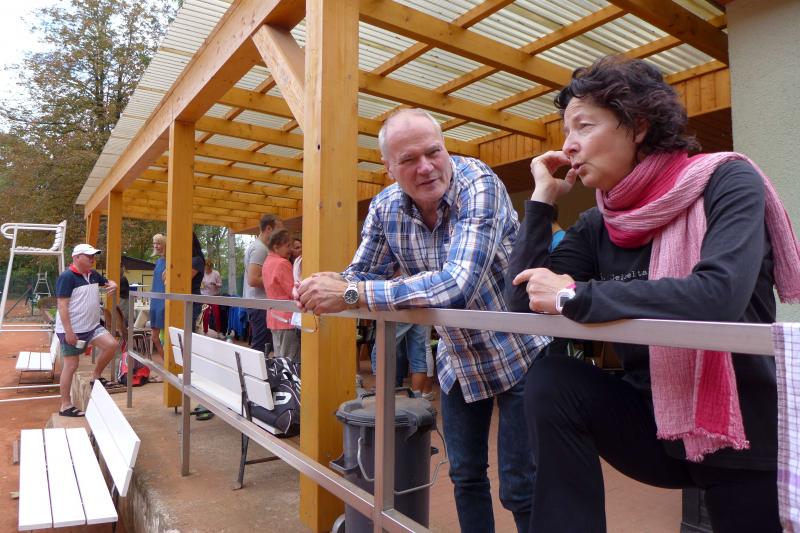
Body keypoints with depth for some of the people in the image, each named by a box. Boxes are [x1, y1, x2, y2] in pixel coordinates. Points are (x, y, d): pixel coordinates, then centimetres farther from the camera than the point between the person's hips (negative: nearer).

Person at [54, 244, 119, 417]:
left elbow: (107, 282, 27)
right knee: (71, 365, 0)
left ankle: (96, 376, 14)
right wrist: (69, 332, -23)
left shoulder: (93, 274, 7)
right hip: (72, 330, -7)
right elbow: (62, 306, -19)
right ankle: (65, 406, 11)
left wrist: (113, 285, 1)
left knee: (111, 345, -8)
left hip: (92, 326, 7)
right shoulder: (67, 277, -16)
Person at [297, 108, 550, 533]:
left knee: (520, 489, 4)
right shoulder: (385, 208, -9)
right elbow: (363, 274, 3)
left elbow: (458, 284, -39)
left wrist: (350, 294, -39)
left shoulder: (478, 185, -26)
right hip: (457, 360, 5)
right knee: (465, 476, 18)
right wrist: (330, 285, -22)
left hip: (517, 353, -5)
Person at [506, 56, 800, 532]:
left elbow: (720, 296, -32)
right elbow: (522, 304, -9)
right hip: (657, 424, 3)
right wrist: (543, 198, -8)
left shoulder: (727, 183, -14)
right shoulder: (597, 226, -1)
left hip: (746, 435, -3)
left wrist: (573, 296, -26)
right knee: (549, 380, -19)